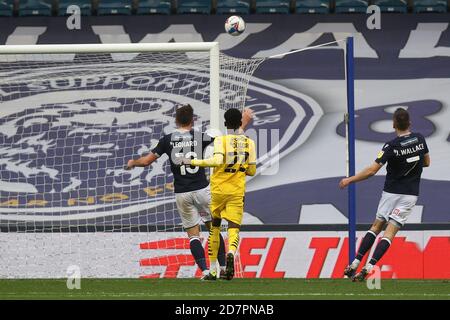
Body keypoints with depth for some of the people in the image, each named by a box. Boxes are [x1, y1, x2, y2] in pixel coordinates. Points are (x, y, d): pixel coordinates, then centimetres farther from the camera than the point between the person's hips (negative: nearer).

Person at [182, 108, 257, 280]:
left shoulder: (221, 140, -7)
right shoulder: (249, 142, 4)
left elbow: (217, 161, -24)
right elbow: (252, 171, 8)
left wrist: (193, 162, -16)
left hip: (218, 189, -1)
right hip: (237, 191, 1)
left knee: (214, 227, 14)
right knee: (233, 227, -4)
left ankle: (212, 270, 17)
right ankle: (231, 253, -38)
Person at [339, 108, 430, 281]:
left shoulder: (391, 146, -15)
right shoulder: (419, 139, -4)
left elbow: (372, 170, -19)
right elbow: (426, 162, 12)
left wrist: (349, 180, -10)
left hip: (391, 192, -2)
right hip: (410, 194, 2)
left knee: (376, 226, 14)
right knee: (389, 233, -4)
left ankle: (355, 264, 7)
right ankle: (367, 269, -17)